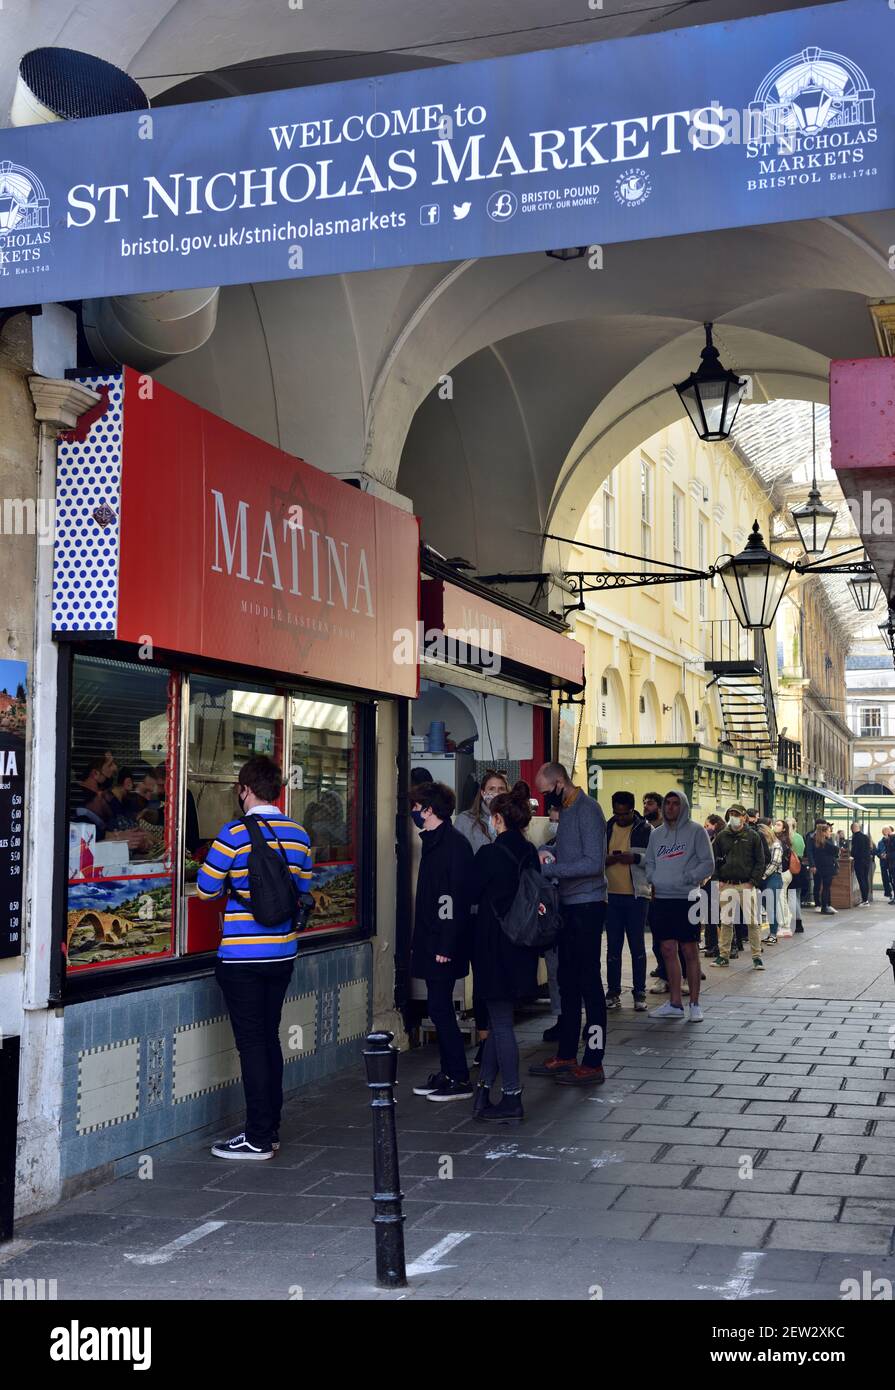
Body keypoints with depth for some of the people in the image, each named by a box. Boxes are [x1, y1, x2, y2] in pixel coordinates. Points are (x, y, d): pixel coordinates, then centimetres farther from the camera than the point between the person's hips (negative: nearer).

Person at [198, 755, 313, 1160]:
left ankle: (258, 1138, 5)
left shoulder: (234, 833, -13)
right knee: (269, 1038, 15)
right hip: (283, 953, 6)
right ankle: (271, 1129, 22)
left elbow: (206, 889, -7)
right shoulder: (299, 835, 3)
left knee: (251, 1043, 0)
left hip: (242, 956, -6)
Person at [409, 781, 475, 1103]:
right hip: (431, 942, 10)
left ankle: (460, 1080, 0)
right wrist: (423, 941, 18)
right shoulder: (433, 842, 15)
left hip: (444, 945, -10)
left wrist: (446, 946, -23)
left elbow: (456, 898, -21)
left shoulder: (454, 844, -16)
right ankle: (446, 1073, 20)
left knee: (440, 1009, -7)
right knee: (440, 1009, 13)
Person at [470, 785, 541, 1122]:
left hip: (494, 945, -7)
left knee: (501, 1021, 0)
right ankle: (484, 1089, 20)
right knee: (499, 1020, 14)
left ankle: (512, 1098, 4)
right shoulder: (530, 853, 3)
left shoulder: (489, 854, -15)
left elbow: (471, 895, -5)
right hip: (521, 945, 7)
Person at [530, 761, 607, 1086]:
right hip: (569, 905, 9)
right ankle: (566, 1056, 23)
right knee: (568, 981, 14)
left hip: (587, 906, -9)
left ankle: (593, 1064, 1)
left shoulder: (587, 809, -15)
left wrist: (550, 868, -19)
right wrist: (545, 851, 1)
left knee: (588, 982, -5)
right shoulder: (566, 810, 14)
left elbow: (593, 863, -21)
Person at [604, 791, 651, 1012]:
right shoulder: (605, 829, 10)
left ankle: (639, 993, 10)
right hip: (611, 895, 3)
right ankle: (613, 992, 13)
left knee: (637, 945, 2)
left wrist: (635, 858, -19)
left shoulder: (645, 830, -1)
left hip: (637, 895, -3)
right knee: (613, 946, 7)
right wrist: (605, 860, -8)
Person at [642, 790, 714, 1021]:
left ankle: (694, 1004, 6)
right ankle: (674, 1004, 12)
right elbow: (648, 862, 21)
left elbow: (708, 863, -5)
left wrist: (685, 879, -14)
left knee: (690, 951, -1)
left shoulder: (696, 831, -1)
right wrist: (653, 879, 1)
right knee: (668, 950, 6)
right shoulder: (656, 834, 15)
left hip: (687, 898, -5)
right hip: (661, 898, 5)